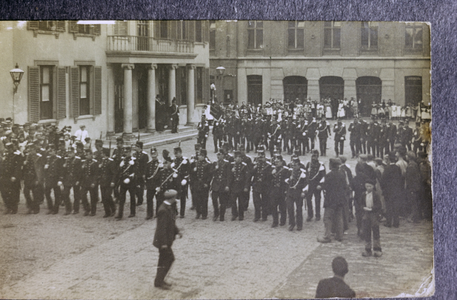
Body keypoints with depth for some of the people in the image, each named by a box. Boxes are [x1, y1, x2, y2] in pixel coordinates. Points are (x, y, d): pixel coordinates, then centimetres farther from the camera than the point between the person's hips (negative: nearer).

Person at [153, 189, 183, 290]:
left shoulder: (169, 208, 8)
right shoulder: (163, 210, -24)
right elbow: (162, 228, -25)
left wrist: (177, 231, 9)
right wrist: (163, 243, -24)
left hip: (167, 240, 10)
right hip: (163, 241, -10)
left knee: (169, 259, 16)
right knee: (164, 260, -1)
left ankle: (160, 280, 26)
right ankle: (158, 282, 10)